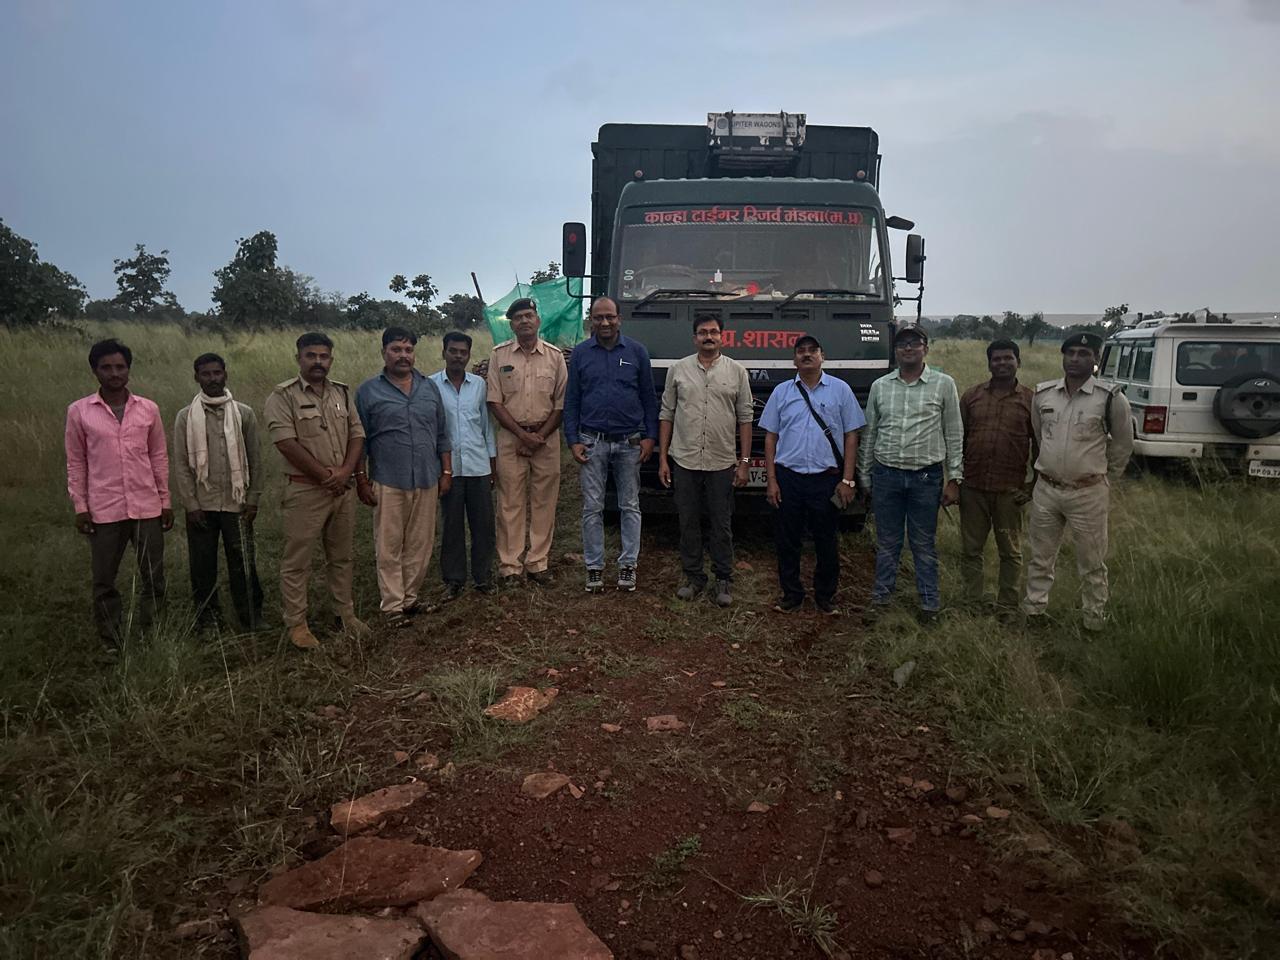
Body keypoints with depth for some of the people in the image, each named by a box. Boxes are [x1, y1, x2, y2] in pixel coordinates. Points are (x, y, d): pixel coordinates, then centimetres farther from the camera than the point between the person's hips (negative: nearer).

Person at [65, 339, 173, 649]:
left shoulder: (149, 409, 3)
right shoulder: (79, 411, -1)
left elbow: (159, 458, 8)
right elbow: (76, 463, 3)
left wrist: (165, 502, 6)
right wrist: (80, 507, -2)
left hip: (146, 507, 1)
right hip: (104, 510, -1)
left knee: (153, 576, 6)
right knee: (104, 580, 7)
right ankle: (111, 642, 21)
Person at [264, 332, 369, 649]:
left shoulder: (342, 392, 10)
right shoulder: (283, 395, -6)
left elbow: (357, 435, 7)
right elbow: (286, 442, -15)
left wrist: (344, 472, -10)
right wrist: (325, 475, -14)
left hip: (342, 488, 5)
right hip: (305, 489, -5)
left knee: (341, 556, 15)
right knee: (297, 560, 2)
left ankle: (346, 613, 26)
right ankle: (296, 623, 12)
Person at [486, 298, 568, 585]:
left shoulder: (555, 356, 5)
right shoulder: (500, 355, 3)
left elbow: (561, 403, 4)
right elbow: (495, 402, 0)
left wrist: (539, 437, -7)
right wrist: (523, 434, -9)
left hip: (547, 437, 1)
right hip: (510, 437, -1)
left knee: (543, 503, 4)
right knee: (510, 502, 1)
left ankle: (537, 562, 13)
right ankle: (510, 565, 8)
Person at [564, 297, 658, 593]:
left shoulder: (637, 352, 4)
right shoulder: (580, 353, 4)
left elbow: (649, 398, 6)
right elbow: (571, 401, 6)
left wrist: (649, 437, -2)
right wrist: (573, 441, -2)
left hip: (629, 443, 0)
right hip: (592, 443, 0)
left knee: (630, 507, 6)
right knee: (592, 508, 4)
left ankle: (628, 565, 16)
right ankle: (594, 566, 13)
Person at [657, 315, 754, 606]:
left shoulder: (737, 371, 3)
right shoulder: (678, 370, 5)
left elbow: (745, 419, 3)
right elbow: (666, 415, 6)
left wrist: (744, 462, -2)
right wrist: (662, 458, 1)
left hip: (722, 464, -1)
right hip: (684, 462, 1)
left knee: (721, 526, 7)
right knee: (688, 524, 9)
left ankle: (724, 580, 18)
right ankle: (693, 577, 22)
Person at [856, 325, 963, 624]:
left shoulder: (944, 384, 0)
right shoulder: (880, 386, 6)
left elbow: (954, 434, 1)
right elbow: (869, 434, 11)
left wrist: (954, 478, -3)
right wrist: (865, 476, 10)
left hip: (927, 477, -2)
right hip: (886, 475, 2)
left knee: (925, 544, 8)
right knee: (887, 543, 11)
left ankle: (930, 602, 20)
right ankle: (880, 597, 23)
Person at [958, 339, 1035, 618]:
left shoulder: (1030, 401, 2)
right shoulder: (972, 396, 6)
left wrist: (1032, 486, 0)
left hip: (1009, 490, -1)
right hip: (972, 487, 2)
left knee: (1010, 551, 7)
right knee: (970, 549, 8)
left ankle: (1007, 608, 18)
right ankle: (972, 603, 20)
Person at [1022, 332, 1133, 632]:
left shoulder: (1111, 399, -8)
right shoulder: (1042, 393, 1)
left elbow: (1123, 445, 5)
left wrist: (1104, 479, 11)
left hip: (1088, 493, -3)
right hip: (1046, 489, 3)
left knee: (1092, 562, 8)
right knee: (1040, 556, 14)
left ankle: (1095, 619, 21)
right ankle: (1034, 609, 27)